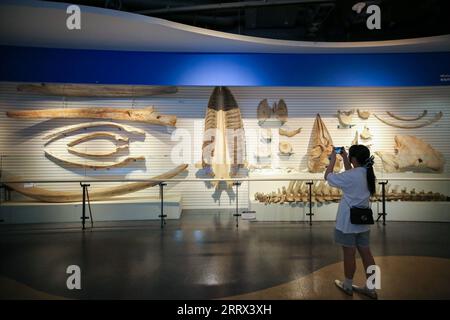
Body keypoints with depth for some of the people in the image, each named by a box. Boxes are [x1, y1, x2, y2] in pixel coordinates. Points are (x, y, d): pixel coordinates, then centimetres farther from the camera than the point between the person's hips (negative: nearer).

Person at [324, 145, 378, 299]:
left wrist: (333, 159, 0)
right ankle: (371, 288, 21)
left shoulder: (350, 176, -21)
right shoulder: (366, 173, 2)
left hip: (348, 222, -8)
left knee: (349, 254, 7)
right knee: (366, 253, 12)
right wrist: (344, 158, 19)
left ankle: (347, 286, 23)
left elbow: (328, 176, -10)